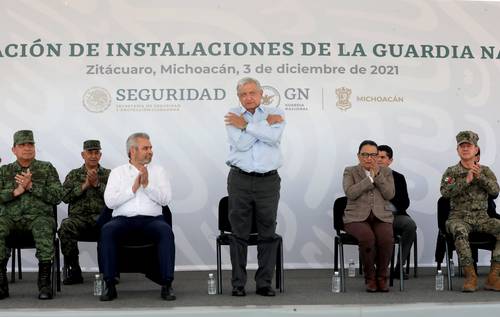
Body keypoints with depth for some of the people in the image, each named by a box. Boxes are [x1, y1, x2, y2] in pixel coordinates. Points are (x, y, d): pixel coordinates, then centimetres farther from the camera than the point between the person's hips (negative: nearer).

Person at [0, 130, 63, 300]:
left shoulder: (47, 168, 14)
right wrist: (16, 191, -7)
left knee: (44, 228, -38)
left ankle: (45, 283, -31)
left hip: (39, 215, -2)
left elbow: (57, 196, 2)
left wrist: (31, 186, -7)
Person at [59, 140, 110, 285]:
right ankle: (74, 271, -22)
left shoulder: (108, 174, 18)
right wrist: (85, 185, -4)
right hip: (78, 217, 1)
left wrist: (97, 184, -8)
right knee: (66, 226, -34)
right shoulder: (74, 174, 21)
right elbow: (65, 197, 6)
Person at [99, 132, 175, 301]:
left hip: (152, 218, 0)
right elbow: (109, 201, -1)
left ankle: (167, 284, -28)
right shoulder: (117, 172, 14)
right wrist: (133, 189, -7)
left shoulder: (158, 170, 16)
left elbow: (166, 199, 2)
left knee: (166, 231, -32)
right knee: (107, 230, -31)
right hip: (123, 218, 0)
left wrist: (147, 185, -10)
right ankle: (109, 284, -26)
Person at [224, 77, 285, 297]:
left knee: (268, 233, 3)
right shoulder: (233, 116, 7)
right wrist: (266, 122, -5)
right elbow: (241, 143, -10)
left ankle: (264, 283, 12)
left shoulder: (275, 114, 7)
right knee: (239, 233, 2)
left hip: (268, 181, 0)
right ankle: (238, 284, 10)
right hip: (240, 181, 0)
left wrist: (246, 125, -8)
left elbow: (273, 137, -14)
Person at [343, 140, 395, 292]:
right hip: (357, 218, -2)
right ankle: (370, 278, -12)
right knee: (367, 238, -34)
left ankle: (381, 277, -9)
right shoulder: (350, 171, 9)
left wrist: (378, 174, -7)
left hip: (381, 217, 2)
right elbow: (350, 193, -10)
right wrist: (370, 178, -9)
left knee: (387, 239, -31)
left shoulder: (386, 172, 15)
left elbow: (390, 195, -1)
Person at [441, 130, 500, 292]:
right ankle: (470, 276, -29)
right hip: (459, 217, -2)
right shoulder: (451, 172, 8)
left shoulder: (485, 170, 14)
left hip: (482, 217, 3)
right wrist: (466, 180, -18)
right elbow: (445, 192, -11)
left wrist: (480, 176, -17)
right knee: (460, 231, -38)